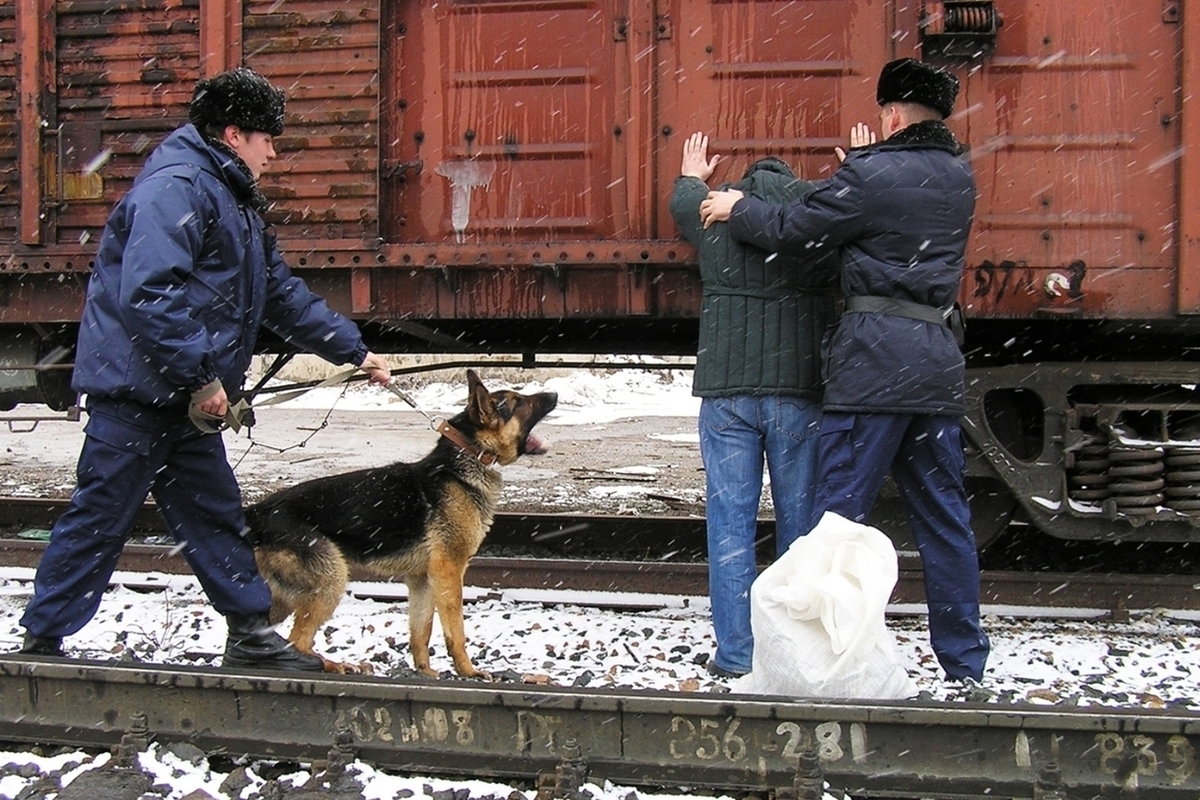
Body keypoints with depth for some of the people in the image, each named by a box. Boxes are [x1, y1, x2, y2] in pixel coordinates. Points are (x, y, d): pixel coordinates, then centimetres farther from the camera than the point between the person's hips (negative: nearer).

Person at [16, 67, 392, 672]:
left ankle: (251, 636, 19)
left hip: (185, 398, 10)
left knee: (215, 514, 12)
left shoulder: (231, 200, 19)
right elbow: (147, 293, -27)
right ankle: (40, 642, 10)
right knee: (98, 519, -2)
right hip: (135, 390, -10)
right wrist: (202, 377, -24)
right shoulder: (176, 188, -16)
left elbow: (283, 295, 26)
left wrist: (355, 352, 24)